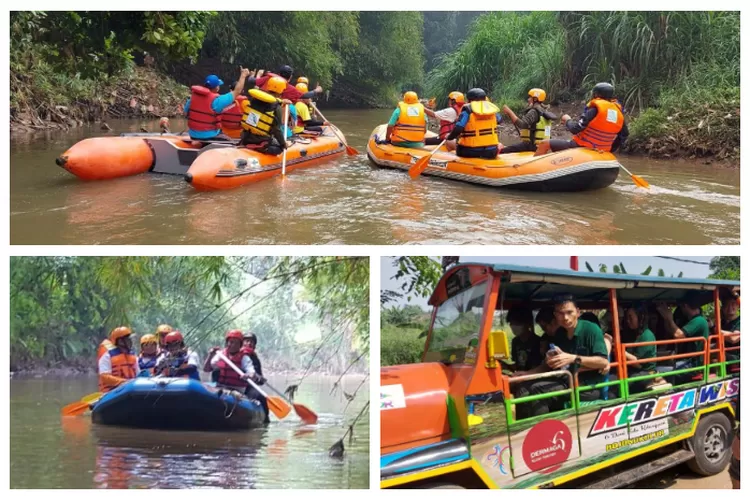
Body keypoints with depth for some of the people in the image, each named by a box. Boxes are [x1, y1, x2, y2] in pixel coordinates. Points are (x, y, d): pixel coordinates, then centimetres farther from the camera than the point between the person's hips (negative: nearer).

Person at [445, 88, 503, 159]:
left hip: (470, 152, -3)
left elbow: (458, 129, -19)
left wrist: (449, 137, -1)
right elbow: (500, 120, 26)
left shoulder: (467, 109, -9)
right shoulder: (492, 108, 5)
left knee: (449, 143, 22)